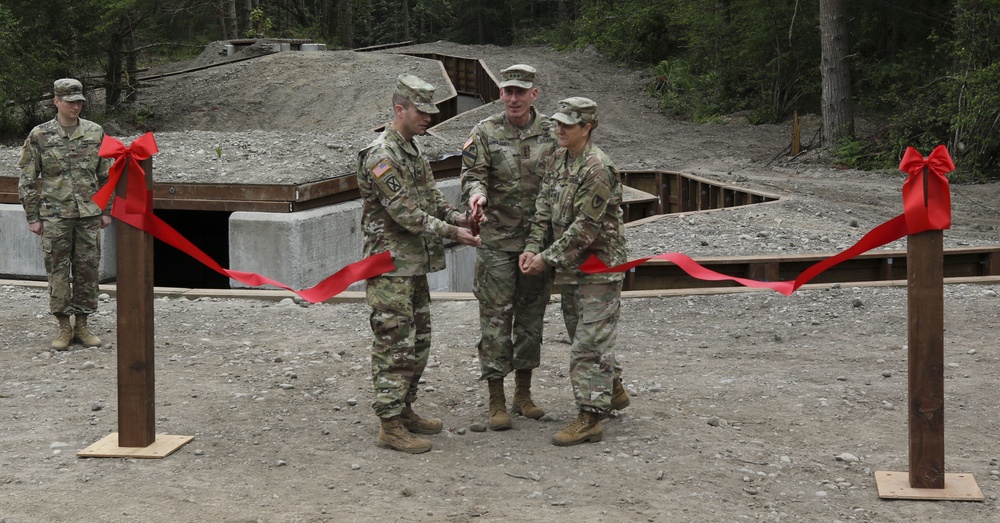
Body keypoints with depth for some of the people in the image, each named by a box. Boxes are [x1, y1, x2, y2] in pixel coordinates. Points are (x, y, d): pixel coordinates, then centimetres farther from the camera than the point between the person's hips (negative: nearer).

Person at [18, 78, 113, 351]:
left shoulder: (95, 132, 5)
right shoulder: (39, 135, -1)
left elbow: (106, 175, 12)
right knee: (58, 270, 0)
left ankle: (82, 325, 14)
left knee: (88, 270, 4)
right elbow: (27, 180, 2)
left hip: (89, 214, 2)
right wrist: (32, 217, -1)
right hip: (55, 215, -2)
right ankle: (64, 326, 8)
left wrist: (106, 210, 8)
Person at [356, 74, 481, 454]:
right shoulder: (381, 157, -17)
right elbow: (405, 214, -21)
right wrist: (452, 233, -20)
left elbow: (432, 199, 16)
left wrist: (461, 217, -2)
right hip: (391, 267, -10)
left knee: (418, 342, 15)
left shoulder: (412, 153, 15)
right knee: (395, 346, -7)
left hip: (415, 265, 10)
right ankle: (390, 426, -2)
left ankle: (404, 410, 26)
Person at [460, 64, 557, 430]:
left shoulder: (551, 133, 4)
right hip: (497, 239, -3)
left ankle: (523, 394, 24)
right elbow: (473, 174, -4)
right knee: (495, 317, -2)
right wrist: (477, 193, -28)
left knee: (531, 315, 11)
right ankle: (496, 402, 5)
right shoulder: (485, 133, -2)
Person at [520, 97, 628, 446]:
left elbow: (585, 228, -21)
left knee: (590, 344, -8)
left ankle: (590, 419, -5)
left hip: (599, 266, -9)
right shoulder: (556, 160, 8)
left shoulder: (598, 169, -19)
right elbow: (544, 209, 10)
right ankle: (612, 392, 33)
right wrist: (532, 248, -4)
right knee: (586, 336, 19)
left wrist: (548, 259, -17)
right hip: (570, 268, 9)